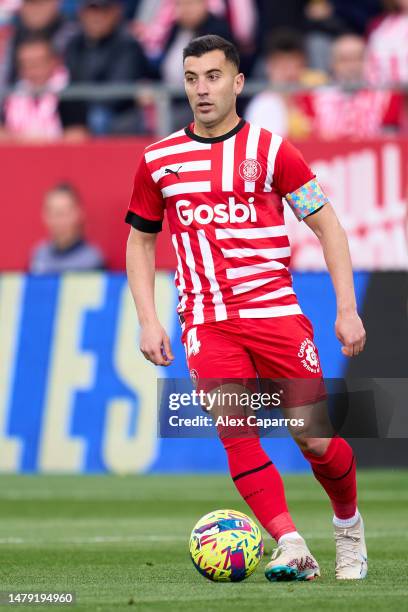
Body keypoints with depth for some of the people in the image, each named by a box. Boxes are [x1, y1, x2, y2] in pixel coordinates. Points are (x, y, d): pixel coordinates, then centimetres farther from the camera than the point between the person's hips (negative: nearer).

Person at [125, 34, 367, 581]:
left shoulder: (271, 150, 1)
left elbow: (327, 227, 4)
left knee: (315, 439, -3)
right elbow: (140, 242, 18)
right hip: (206, 323, 2)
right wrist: (148, 322, 6)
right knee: (236, 434, -16)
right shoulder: (159, 161, 9)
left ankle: (350, 527, 24)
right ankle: (292, 549, -17)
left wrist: (347, 309, -4)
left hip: (275, 311, -2)